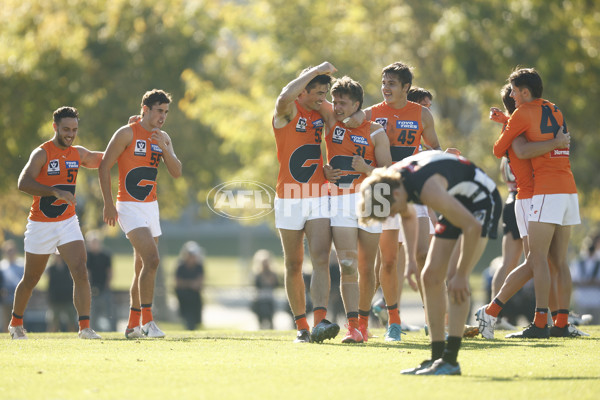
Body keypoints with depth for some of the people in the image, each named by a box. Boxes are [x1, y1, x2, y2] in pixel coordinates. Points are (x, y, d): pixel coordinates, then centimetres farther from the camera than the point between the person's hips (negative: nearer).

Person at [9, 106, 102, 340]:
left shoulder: (79, 154, 5)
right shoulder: (42, 154, -14)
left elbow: (103, 160, 26)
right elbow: (23, 183, -28)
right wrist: (56, 192, -38)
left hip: (68, 222, 4)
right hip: (41, 224, -4)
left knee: (80, 272, -16)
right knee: (30, 280, 11)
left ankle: (85, 327, -17)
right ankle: (16, 324, 32)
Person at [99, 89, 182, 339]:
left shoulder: (163, 138, 11)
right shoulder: (127, 134, -7)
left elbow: (176, 173, 4)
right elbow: (104, 167, -7)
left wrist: (164, 148, -13)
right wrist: (108, 204, -12)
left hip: (151, 206, 7)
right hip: (129, 207, -7)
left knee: (143, 269, 10)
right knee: (151, 260, -20)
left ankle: (133, 325, 18)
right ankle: (147, 321, -17)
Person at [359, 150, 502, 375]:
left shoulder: (428, 188, -37)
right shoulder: (389, 180, -10)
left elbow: (472, 227, -32)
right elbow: (409, 216, 13)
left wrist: (461, 275, -25)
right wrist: (410, 259, 6)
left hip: (482, 199, -9)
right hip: (458, 203, 9)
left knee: (457, 282, -21)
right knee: (431, 277, 0)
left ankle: (450, 359, -22)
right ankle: (437, 356, 3)